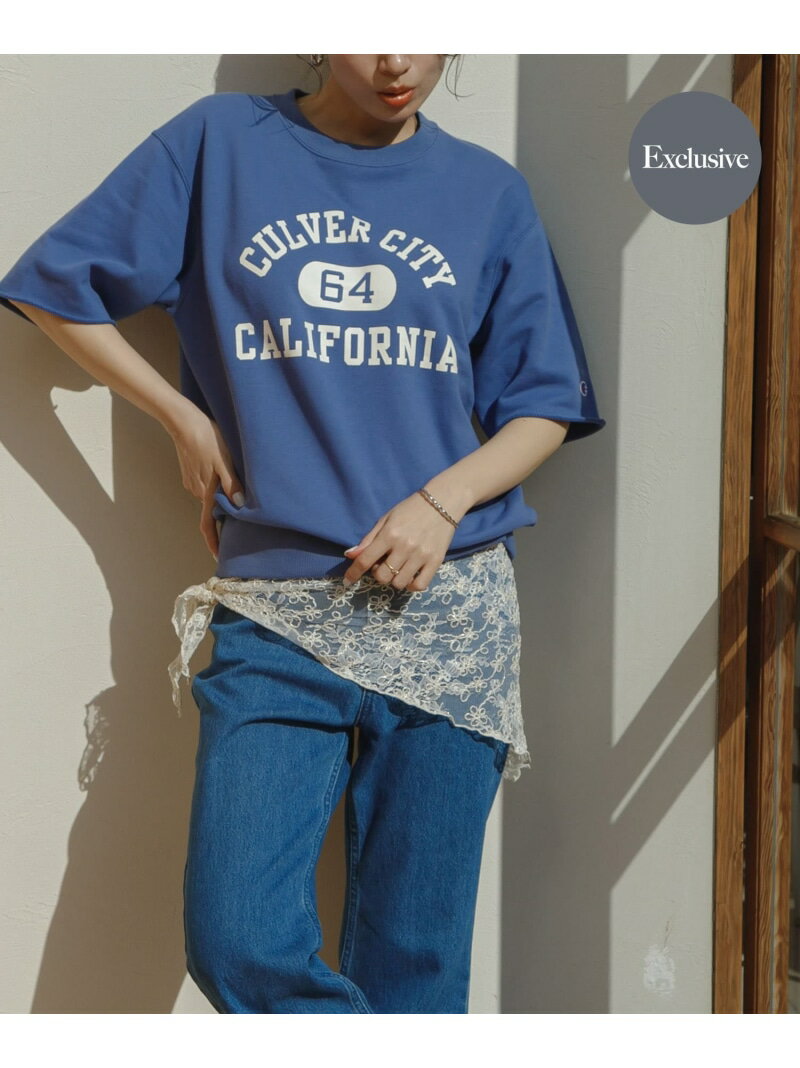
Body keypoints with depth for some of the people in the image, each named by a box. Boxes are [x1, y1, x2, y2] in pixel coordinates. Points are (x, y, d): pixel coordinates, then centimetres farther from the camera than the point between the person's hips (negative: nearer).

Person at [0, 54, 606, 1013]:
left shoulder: (488, 191, 10)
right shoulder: (219, 144, 6)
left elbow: (544, 407, 11)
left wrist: (442, 500, -7)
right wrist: (184, 419, 3)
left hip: (448, 613, 1)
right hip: (274, 617, 0)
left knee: (414, 958, 2)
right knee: (237, 943, -10)